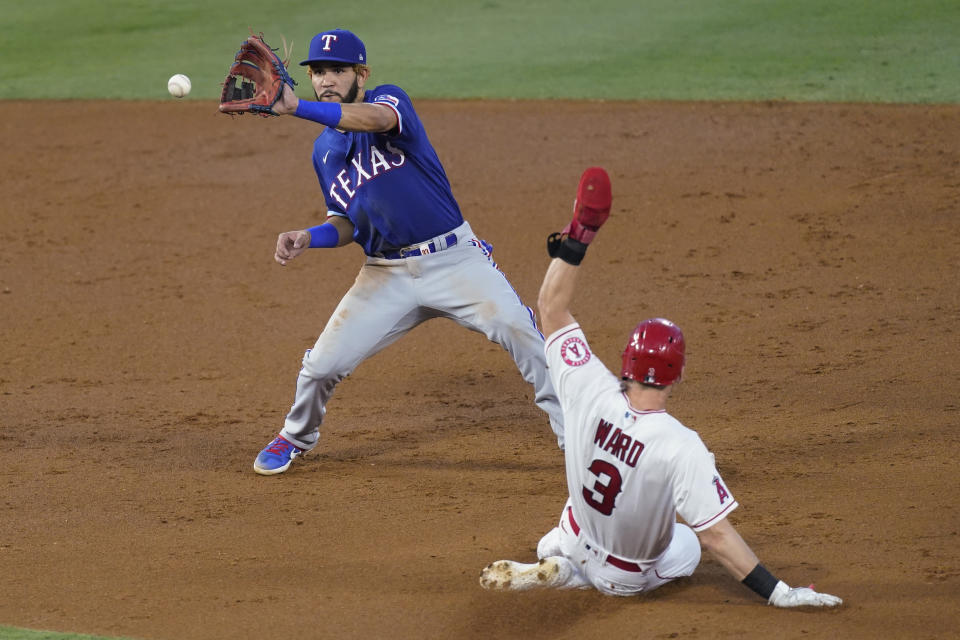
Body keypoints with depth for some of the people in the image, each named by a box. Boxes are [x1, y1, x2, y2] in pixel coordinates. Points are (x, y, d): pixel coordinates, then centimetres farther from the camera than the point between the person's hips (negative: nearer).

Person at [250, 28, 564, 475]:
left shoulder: (389, 99, -7)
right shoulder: (323, 150, 10)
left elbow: (376, 119, -34)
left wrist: (296, 107, -45)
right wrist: (309, 237, -5)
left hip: (453, 258, -4)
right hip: (385, 275, 4)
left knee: (519, 330, -20)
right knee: (322, 364, -1)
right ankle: (297, 437, 29)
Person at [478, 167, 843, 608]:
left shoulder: (592, 393, -28)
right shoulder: (681, 447, -38)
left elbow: (551, 308, -17)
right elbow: (717, 536, -35)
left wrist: (579, 236, -13)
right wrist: (778, 593, -30)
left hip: (578, 540, 4)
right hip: (630, 578, -3)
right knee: (688, 544, 34)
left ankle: (562, 569, 10)